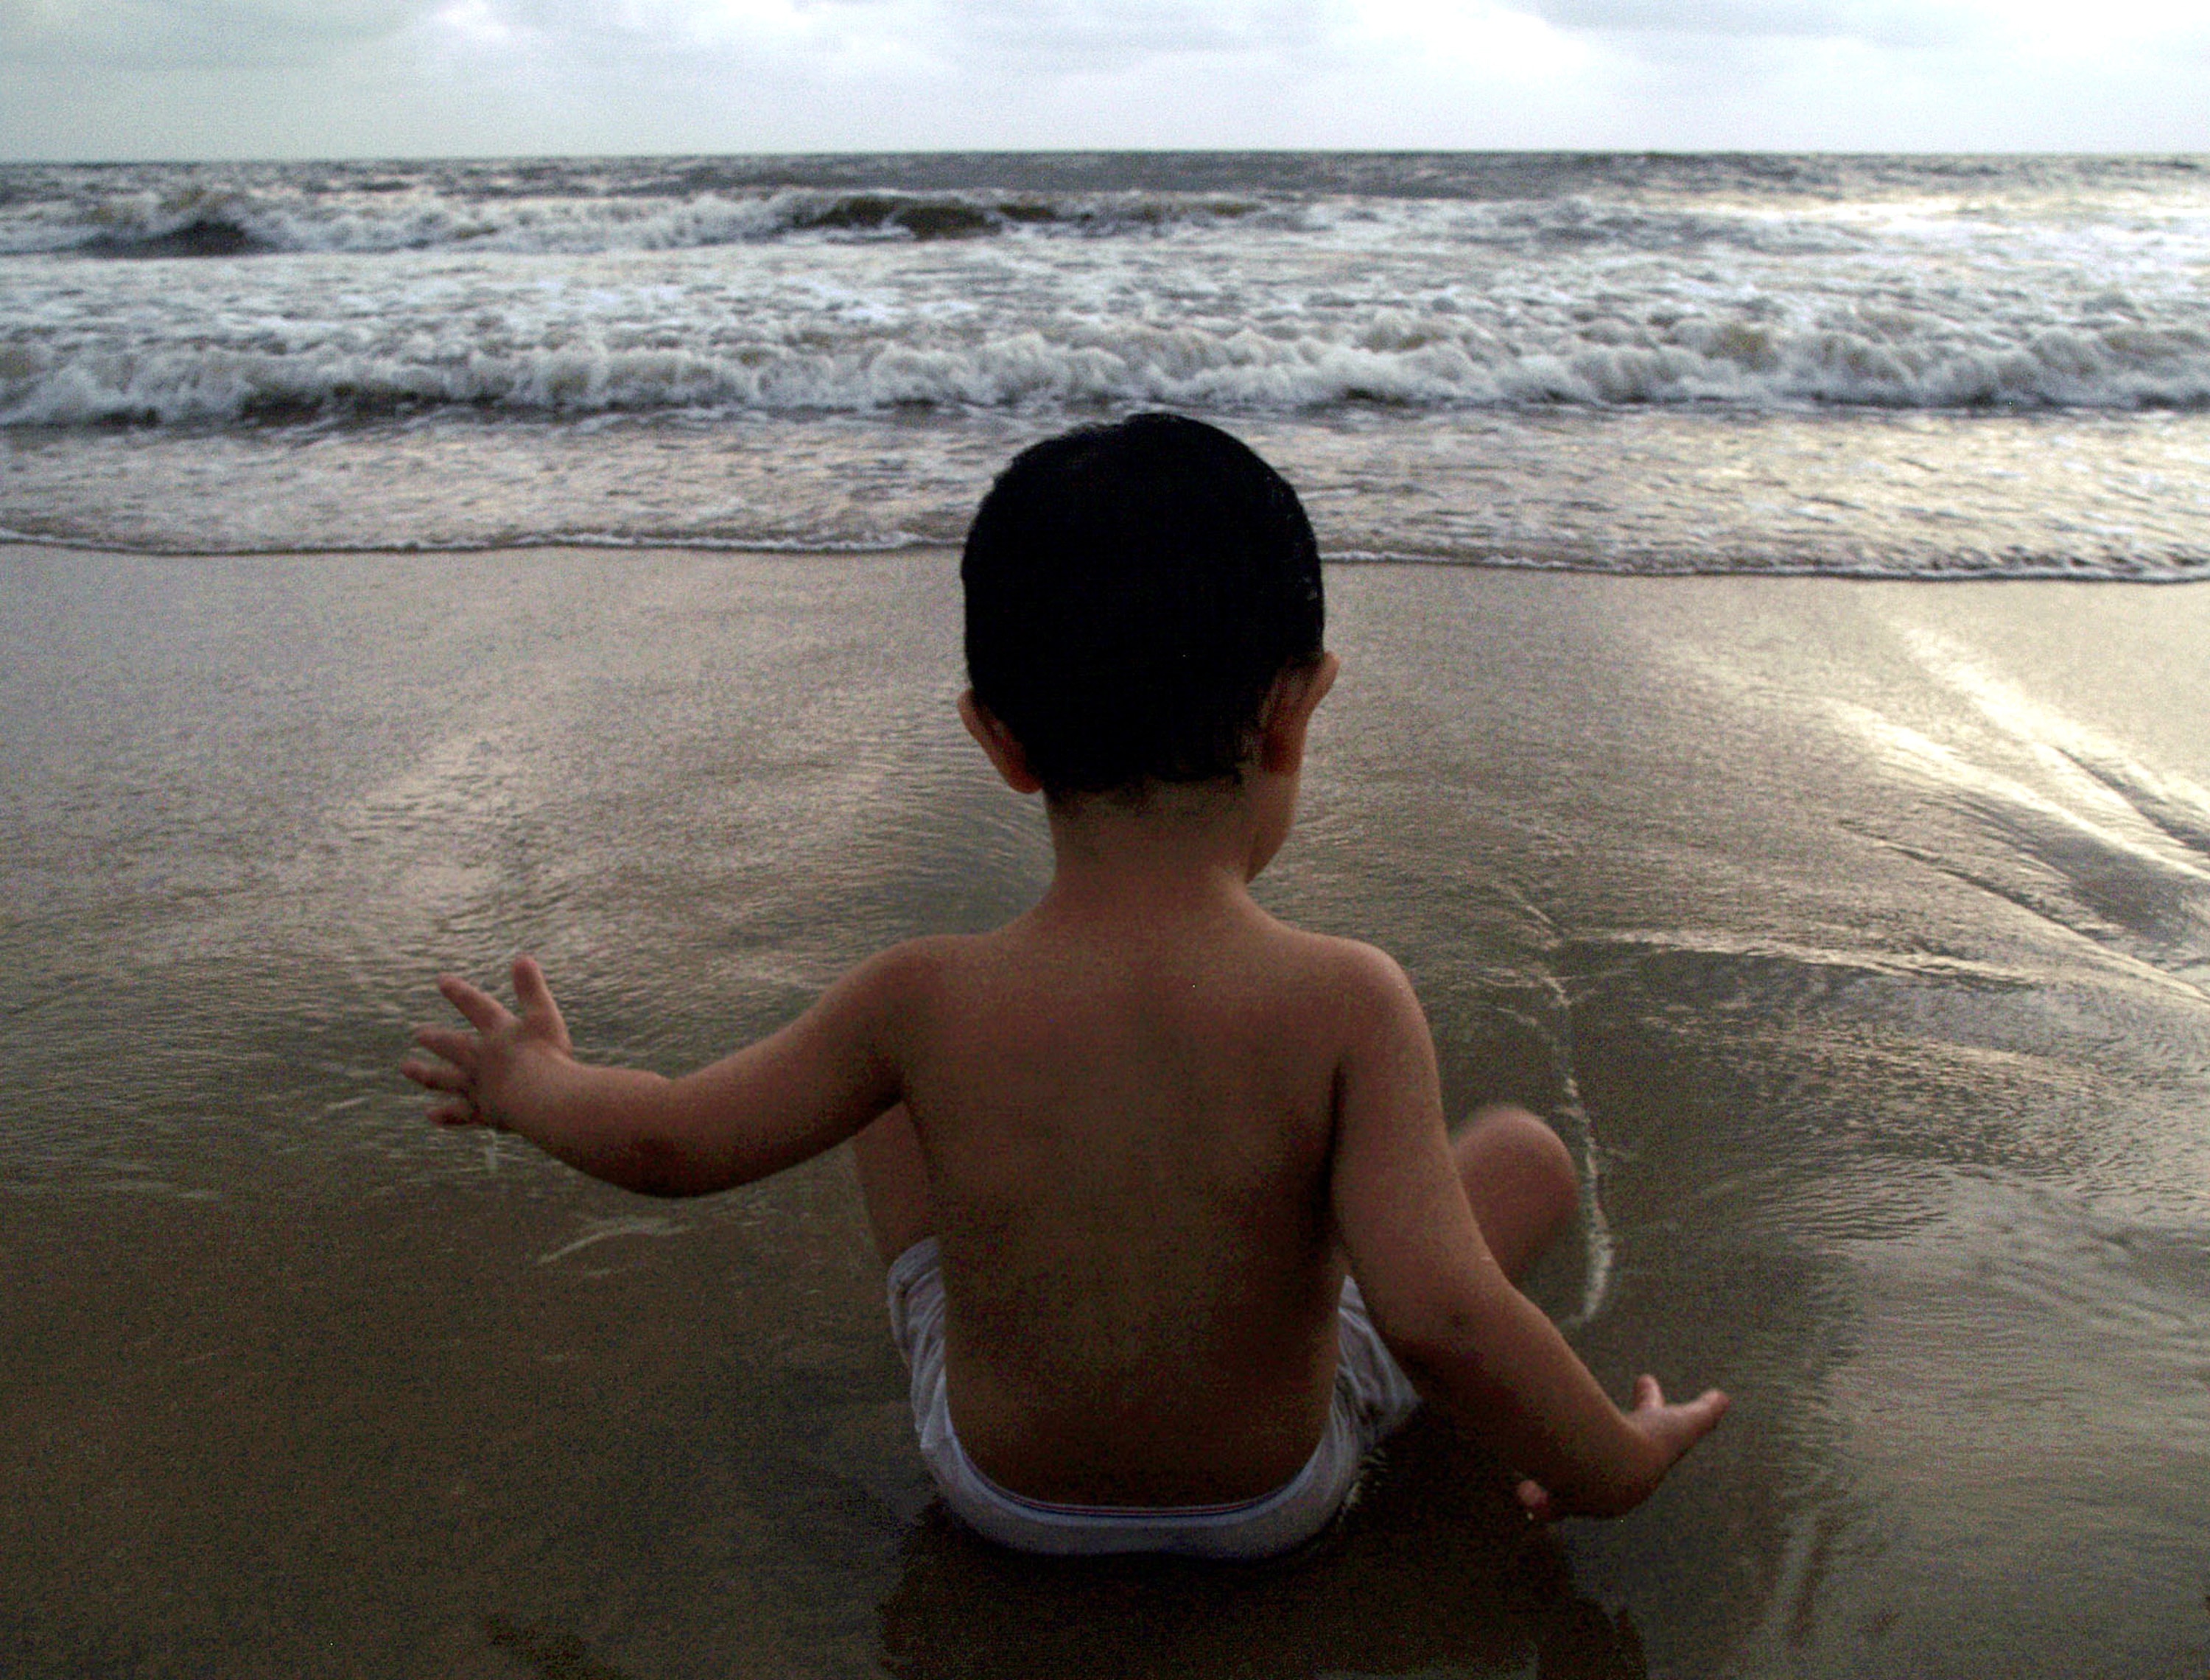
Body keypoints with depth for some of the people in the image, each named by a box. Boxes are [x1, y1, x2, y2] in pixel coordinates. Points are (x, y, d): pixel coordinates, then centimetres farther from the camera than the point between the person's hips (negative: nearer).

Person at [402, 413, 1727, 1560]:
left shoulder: (930, 1003, -23)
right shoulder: (1347, 1004, -28)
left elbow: (667, 1142, -10)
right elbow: (1441, 1317, -32)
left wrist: (527, 1083, 11)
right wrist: (1611, 1467, -12)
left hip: (1000, 1489, 2)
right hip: (1278, 1500, -1)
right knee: (1527, 1149, 13)